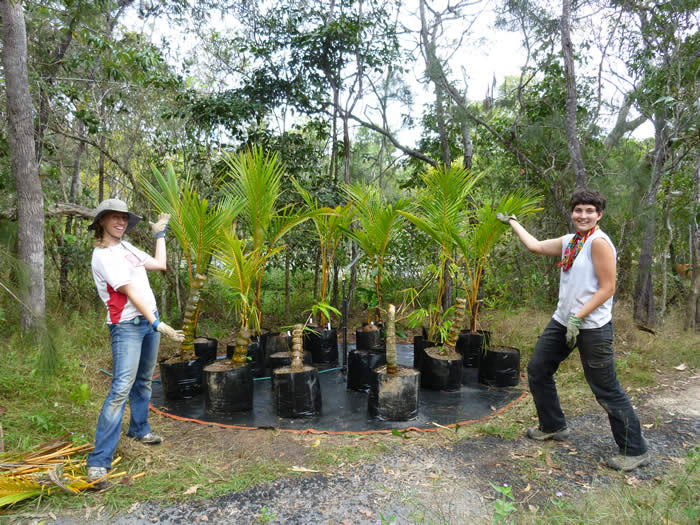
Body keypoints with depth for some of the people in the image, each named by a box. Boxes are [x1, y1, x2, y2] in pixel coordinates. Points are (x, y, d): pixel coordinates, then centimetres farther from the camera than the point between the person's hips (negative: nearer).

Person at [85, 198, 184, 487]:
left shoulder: (126, 247, 13)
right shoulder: (103, 255, -13)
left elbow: (160, 264, 16)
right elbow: (131, 293, -17)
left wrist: (160, 233, 18)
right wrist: (158, 324, -17)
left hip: (149, 321, 8)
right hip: (127, 327, -8)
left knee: (144, 381, 18)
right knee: (121, 388, -14)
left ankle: (139, 429, 36)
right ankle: (98, 462, -9)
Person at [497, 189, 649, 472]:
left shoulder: (599, 242, -15)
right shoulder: (569, 241, 9)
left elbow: (607, 288, -17)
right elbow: (535, 246, 22)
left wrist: (578, 318, -19)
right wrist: (512, 222, 28)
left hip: (592, 327, -8)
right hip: (562, 321, 9)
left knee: (606, 390, -1)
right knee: (537, 369, 14)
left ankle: (635, 451, 18)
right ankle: (553, 426, 32)